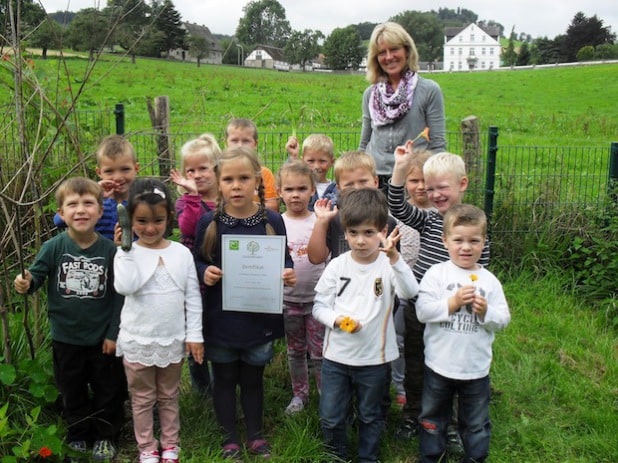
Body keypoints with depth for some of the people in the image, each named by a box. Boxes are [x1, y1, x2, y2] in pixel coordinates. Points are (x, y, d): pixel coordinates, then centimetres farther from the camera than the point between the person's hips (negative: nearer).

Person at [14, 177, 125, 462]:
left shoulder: (109, 249, -13)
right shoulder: (54, 247, -12)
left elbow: (119, 294, -8)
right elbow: (36, 275, -6)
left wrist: (114, 333, -7)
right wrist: (25, 283, -31)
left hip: (102, 337, -1)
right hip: (65, 338, 1)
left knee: (107, 390, 15)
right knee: (72, 392, 19)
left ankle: (105, 436, 37)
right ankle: (78, 436, 41)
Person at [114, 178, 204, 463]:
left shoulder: (182, 253, -5)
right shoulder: (127, 253, -9)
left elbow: (193, 296, -1)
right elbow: (125, 286, -28)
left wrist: (195, 335, -2)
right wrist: (125, 248, -26)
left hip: (173, 340, 1)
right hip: (137, 341, -1)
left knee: (169, 397, 18)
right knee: (143, 399, 14)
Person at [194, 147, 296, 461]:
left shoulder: (272, 220, -6)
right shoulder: (209, 222, -8)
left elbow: (284, 259, 3)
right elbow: (196, 261, 2)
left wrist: (288, 274, -17)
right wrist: (204, 273, -19)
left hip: (260, 318, 0)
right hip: (220, 319, 0)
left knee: (253, 379, 18)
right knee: (225, 380, 15)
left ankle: (255, 434, 38)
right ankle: (229, 438, 34)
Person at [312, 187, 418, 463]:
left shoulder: (388, 265, -11)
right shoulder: (337, 266, -6)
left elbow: (410, 292, -30)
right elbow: (319, 306, -2)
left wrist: (394, 258, -43)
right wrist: (337, 320, -21)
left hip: (374, 358, -1)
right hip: (336, 356, 2)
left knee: (370, 417, 19)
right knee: (330, 418, 11)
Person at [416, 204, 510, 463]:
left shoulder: (489, 280, -1)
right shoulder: (436, 274, -8)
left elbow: (503, 321, -1)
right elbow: (422, 311, -16)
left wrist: (486, 312, -20)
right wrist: (453, 302, -23)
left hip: (476, 368, 1)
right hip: (439, 365, -1)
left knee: (476, 423, 18)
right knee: (433, 420, 17)